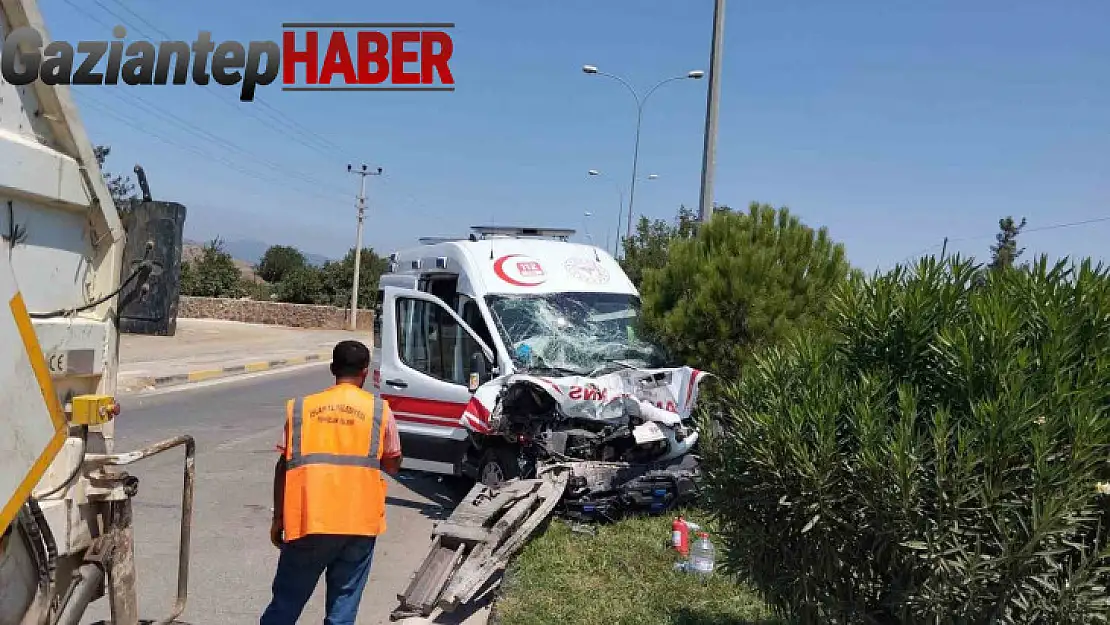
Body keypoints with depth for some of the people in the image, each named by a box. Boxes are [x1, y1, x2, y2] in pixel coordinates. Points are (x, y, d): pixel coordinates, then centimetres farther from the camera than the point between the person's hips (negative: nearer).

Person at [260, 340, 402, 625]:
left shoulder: (300, 408, 4)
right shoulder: (380, 410, 1)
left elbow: (284, 465, 5)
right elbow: (393, 466, 10)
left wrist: (278, 518, 13)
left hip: (308, 520, 1)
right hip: (359, 522, -1)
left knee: (286, 602, 15)